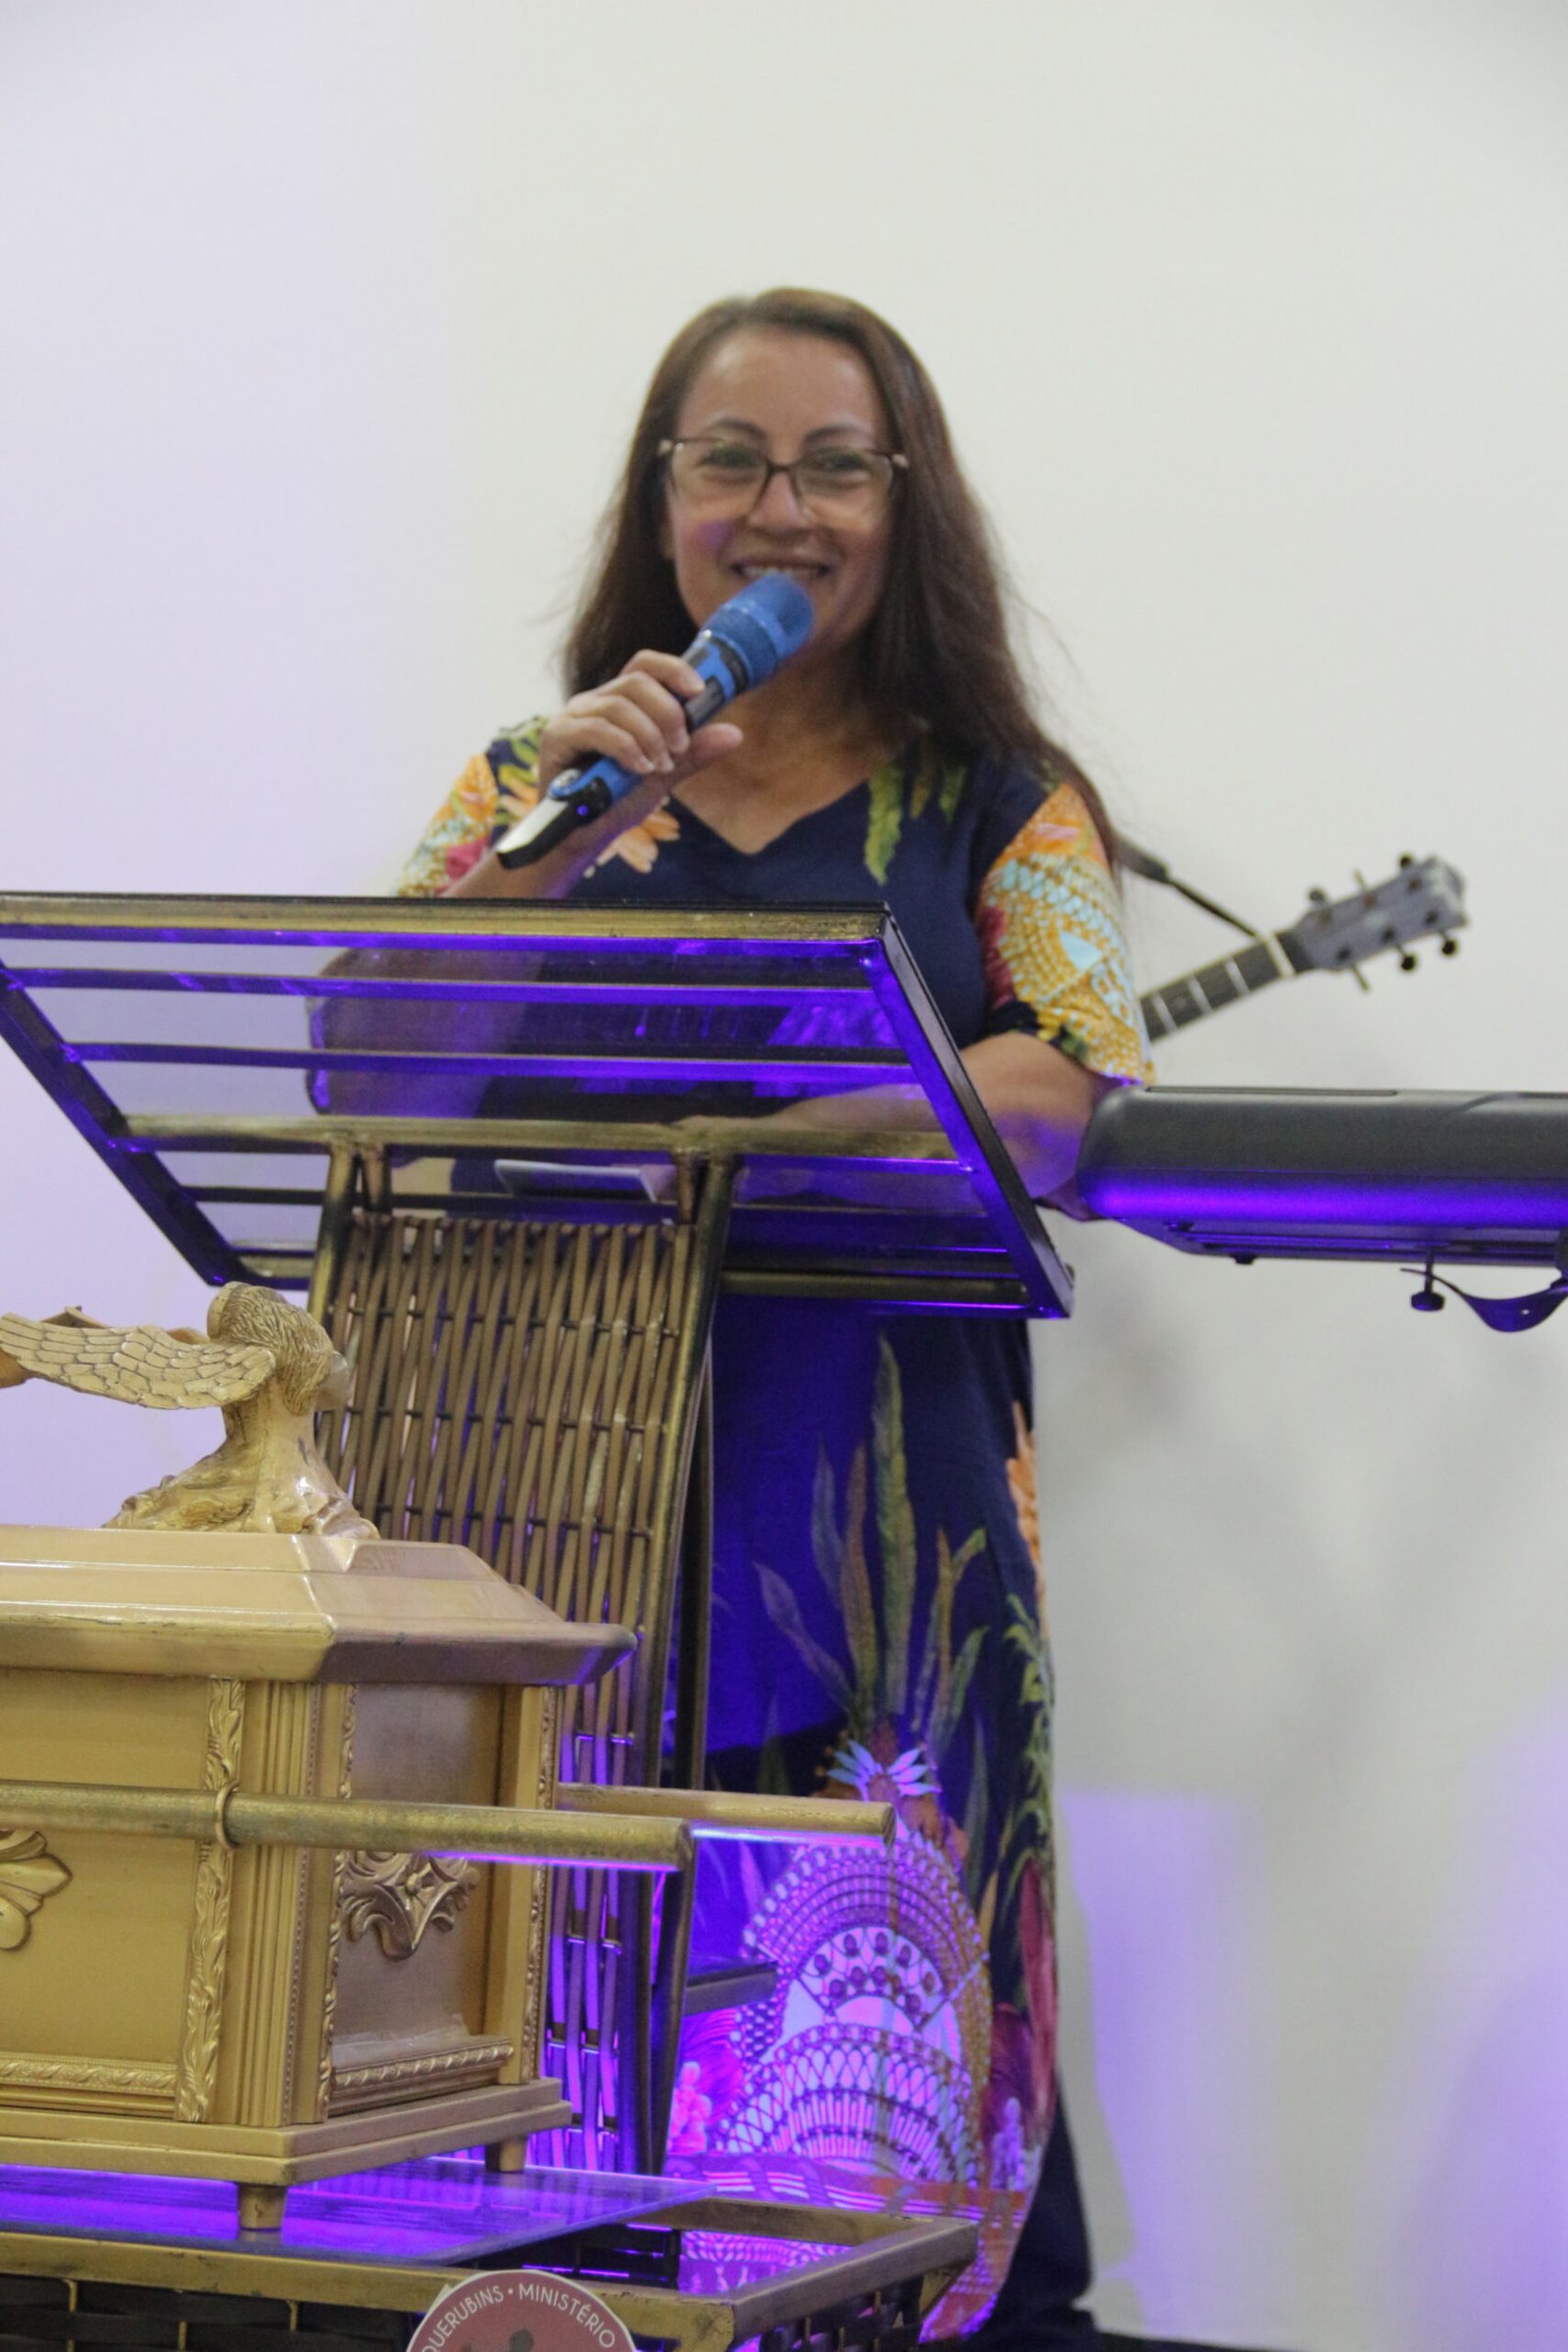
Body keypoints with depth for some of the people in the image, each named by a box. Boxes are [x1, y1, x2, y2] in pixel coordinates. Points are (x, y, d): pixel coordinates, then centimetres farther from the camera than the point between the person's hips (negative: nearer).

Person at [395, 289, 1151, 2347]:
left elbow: (1094, 1101, -4)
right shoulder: (546, 776, 16)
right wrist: (549, 815, -9)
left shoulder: (994, 802, 11)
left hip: (884, 1487, -1)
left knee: (868, 1989, -9)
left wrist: (753, 1108, -16)